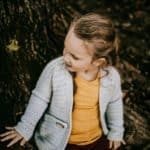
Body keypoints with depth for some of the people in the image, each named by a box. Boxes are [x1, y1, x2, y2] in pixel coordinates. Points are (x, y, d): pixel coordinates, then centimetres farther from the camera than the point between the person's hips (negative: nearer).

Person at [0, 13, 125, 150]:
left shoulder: (111, 76, -21)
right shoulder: (54, 69, -27)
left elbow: (114, 103, 0)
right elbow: (39, 99, -10)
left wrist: (116, 132, 13)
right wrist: (25, 128, -1)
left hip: (97, 138, 2)